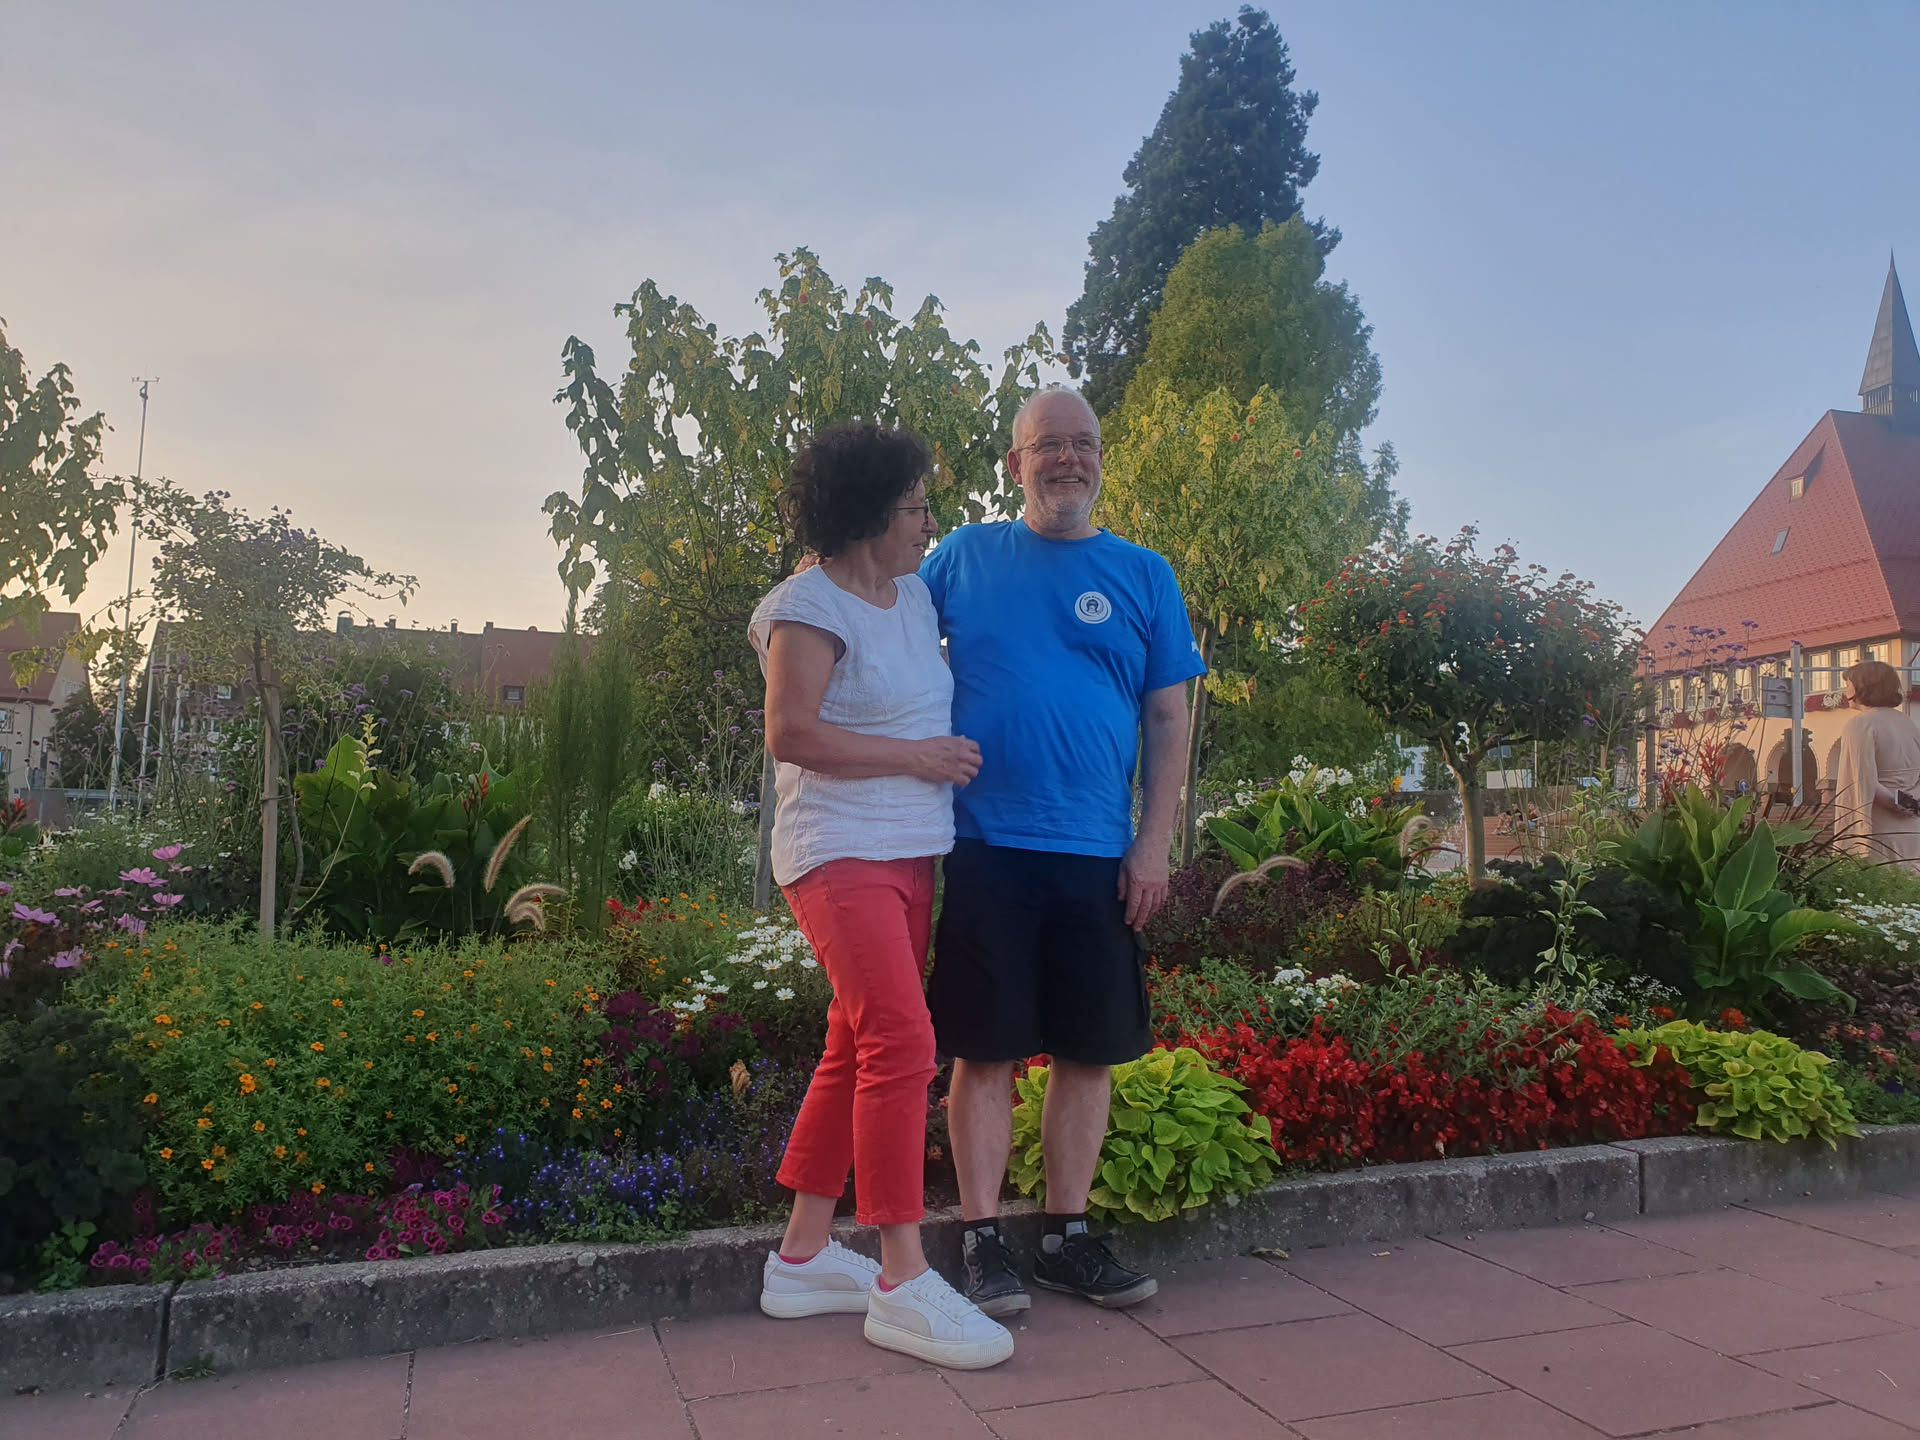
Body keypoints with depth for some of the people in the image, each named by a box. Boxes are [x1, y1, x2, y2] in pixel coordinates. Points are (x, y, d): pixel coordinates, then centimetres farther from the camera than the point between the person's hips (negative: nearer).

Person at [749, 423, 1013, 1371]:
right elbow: (790, 732, -19)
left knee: (858, 1049, 11)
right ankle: (902, 1285, -7)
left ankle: (804, 1257, 23)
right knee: (902, 1041, -16)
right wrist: (919, 756, -13)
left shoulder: (914, 596, 15)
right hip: (840, 854, -9)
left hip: (910, 853, 9)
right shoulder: (809, 606, -10)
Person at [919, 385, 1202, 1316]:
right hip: (986, 847, -1)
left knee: (1090, 1051, 8)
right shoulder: (963, 557, 8)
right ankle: (982, 1240, 16)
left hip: (1099, 856, 2)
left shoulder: (1143, 575, 9)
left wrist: (1154, 845, 0)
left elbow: (1168, 720, 7)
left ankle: (1067, 1236, 24)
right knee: (985, 1050, 3)